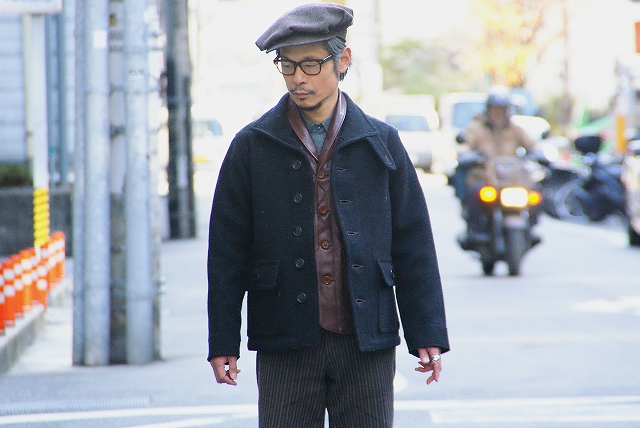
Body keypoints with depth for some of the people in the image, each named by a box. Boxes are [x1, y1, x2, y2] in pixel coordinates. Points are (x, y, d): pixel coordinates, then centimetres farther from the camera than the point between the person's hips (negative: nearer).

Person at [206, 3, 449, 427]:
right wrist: (223, 342, 0)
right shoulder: (252, 146, 4)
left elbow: (413, 245, 8)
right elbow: (227, 252, 5)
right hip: (286, 346, -1)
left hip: (368, 345, 1)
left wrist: (427, 333, 3)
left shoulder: (381, 143, 7)